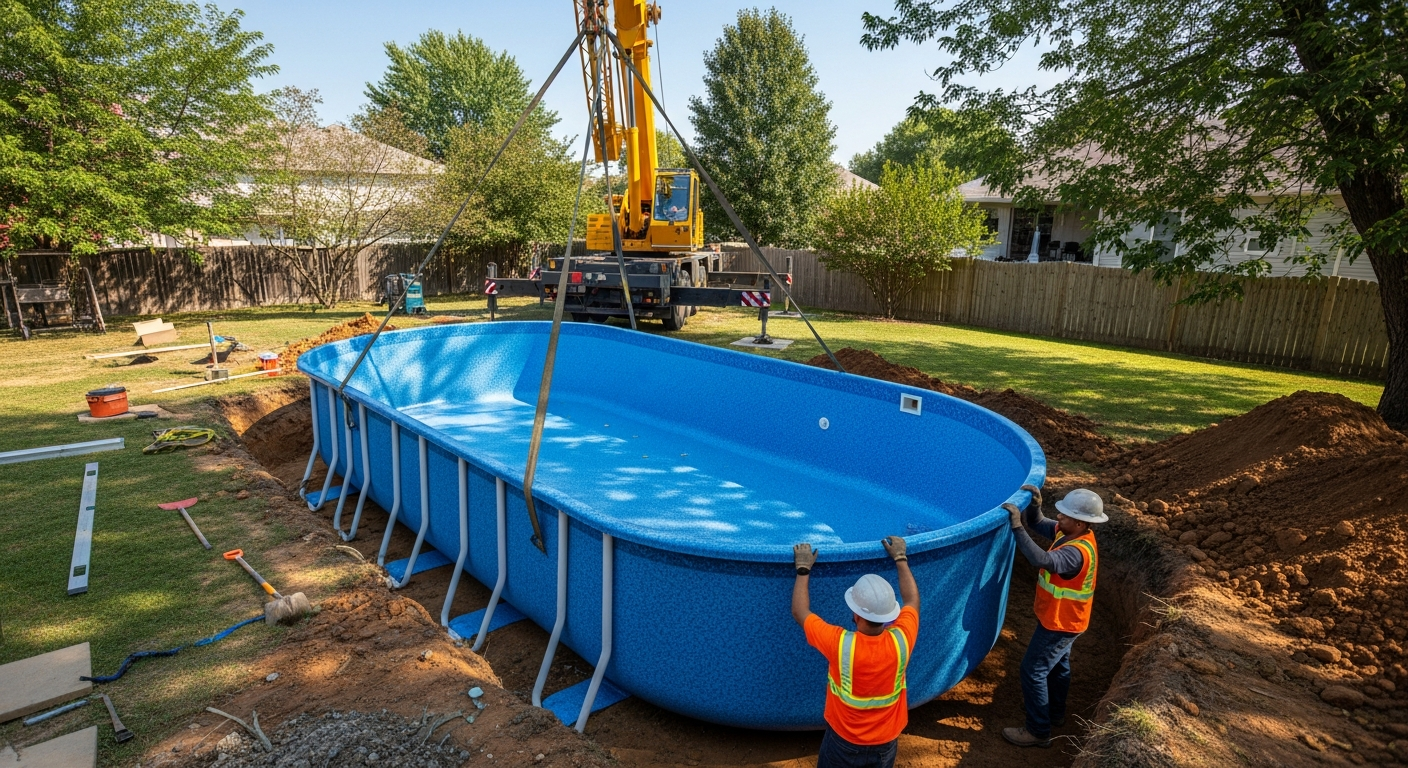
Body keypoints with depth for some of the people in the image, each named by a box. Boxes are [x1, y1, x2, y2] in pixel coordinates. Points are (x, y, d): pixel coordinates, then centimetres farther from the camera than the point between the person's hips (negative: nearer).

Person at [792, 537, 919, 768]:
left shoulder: (840, 644, -33)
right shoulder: (901, 641, -26)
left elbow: (799, 612, -16)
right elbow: (912, 600, -4)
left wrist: (803, 569, -9)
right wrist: (900, 559, 5)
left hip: (844, 739, -2)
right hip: (886, 740, 2)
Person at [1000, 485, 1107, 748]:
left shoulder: (1077, 551, -36)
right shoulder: (1069, 532, -7)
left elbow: (1043, 560, -54)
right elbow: (1038, 523, 4)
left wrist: (1017, 527, -54)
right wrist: (1035, 504, -17)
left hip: (1060, 622, -10)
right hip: (1063, 618, 10)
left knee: (1033, 670, 1)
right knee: (1057, 665, 27)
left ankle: (1038, 731, 14)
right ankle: (1055, 712, 48)